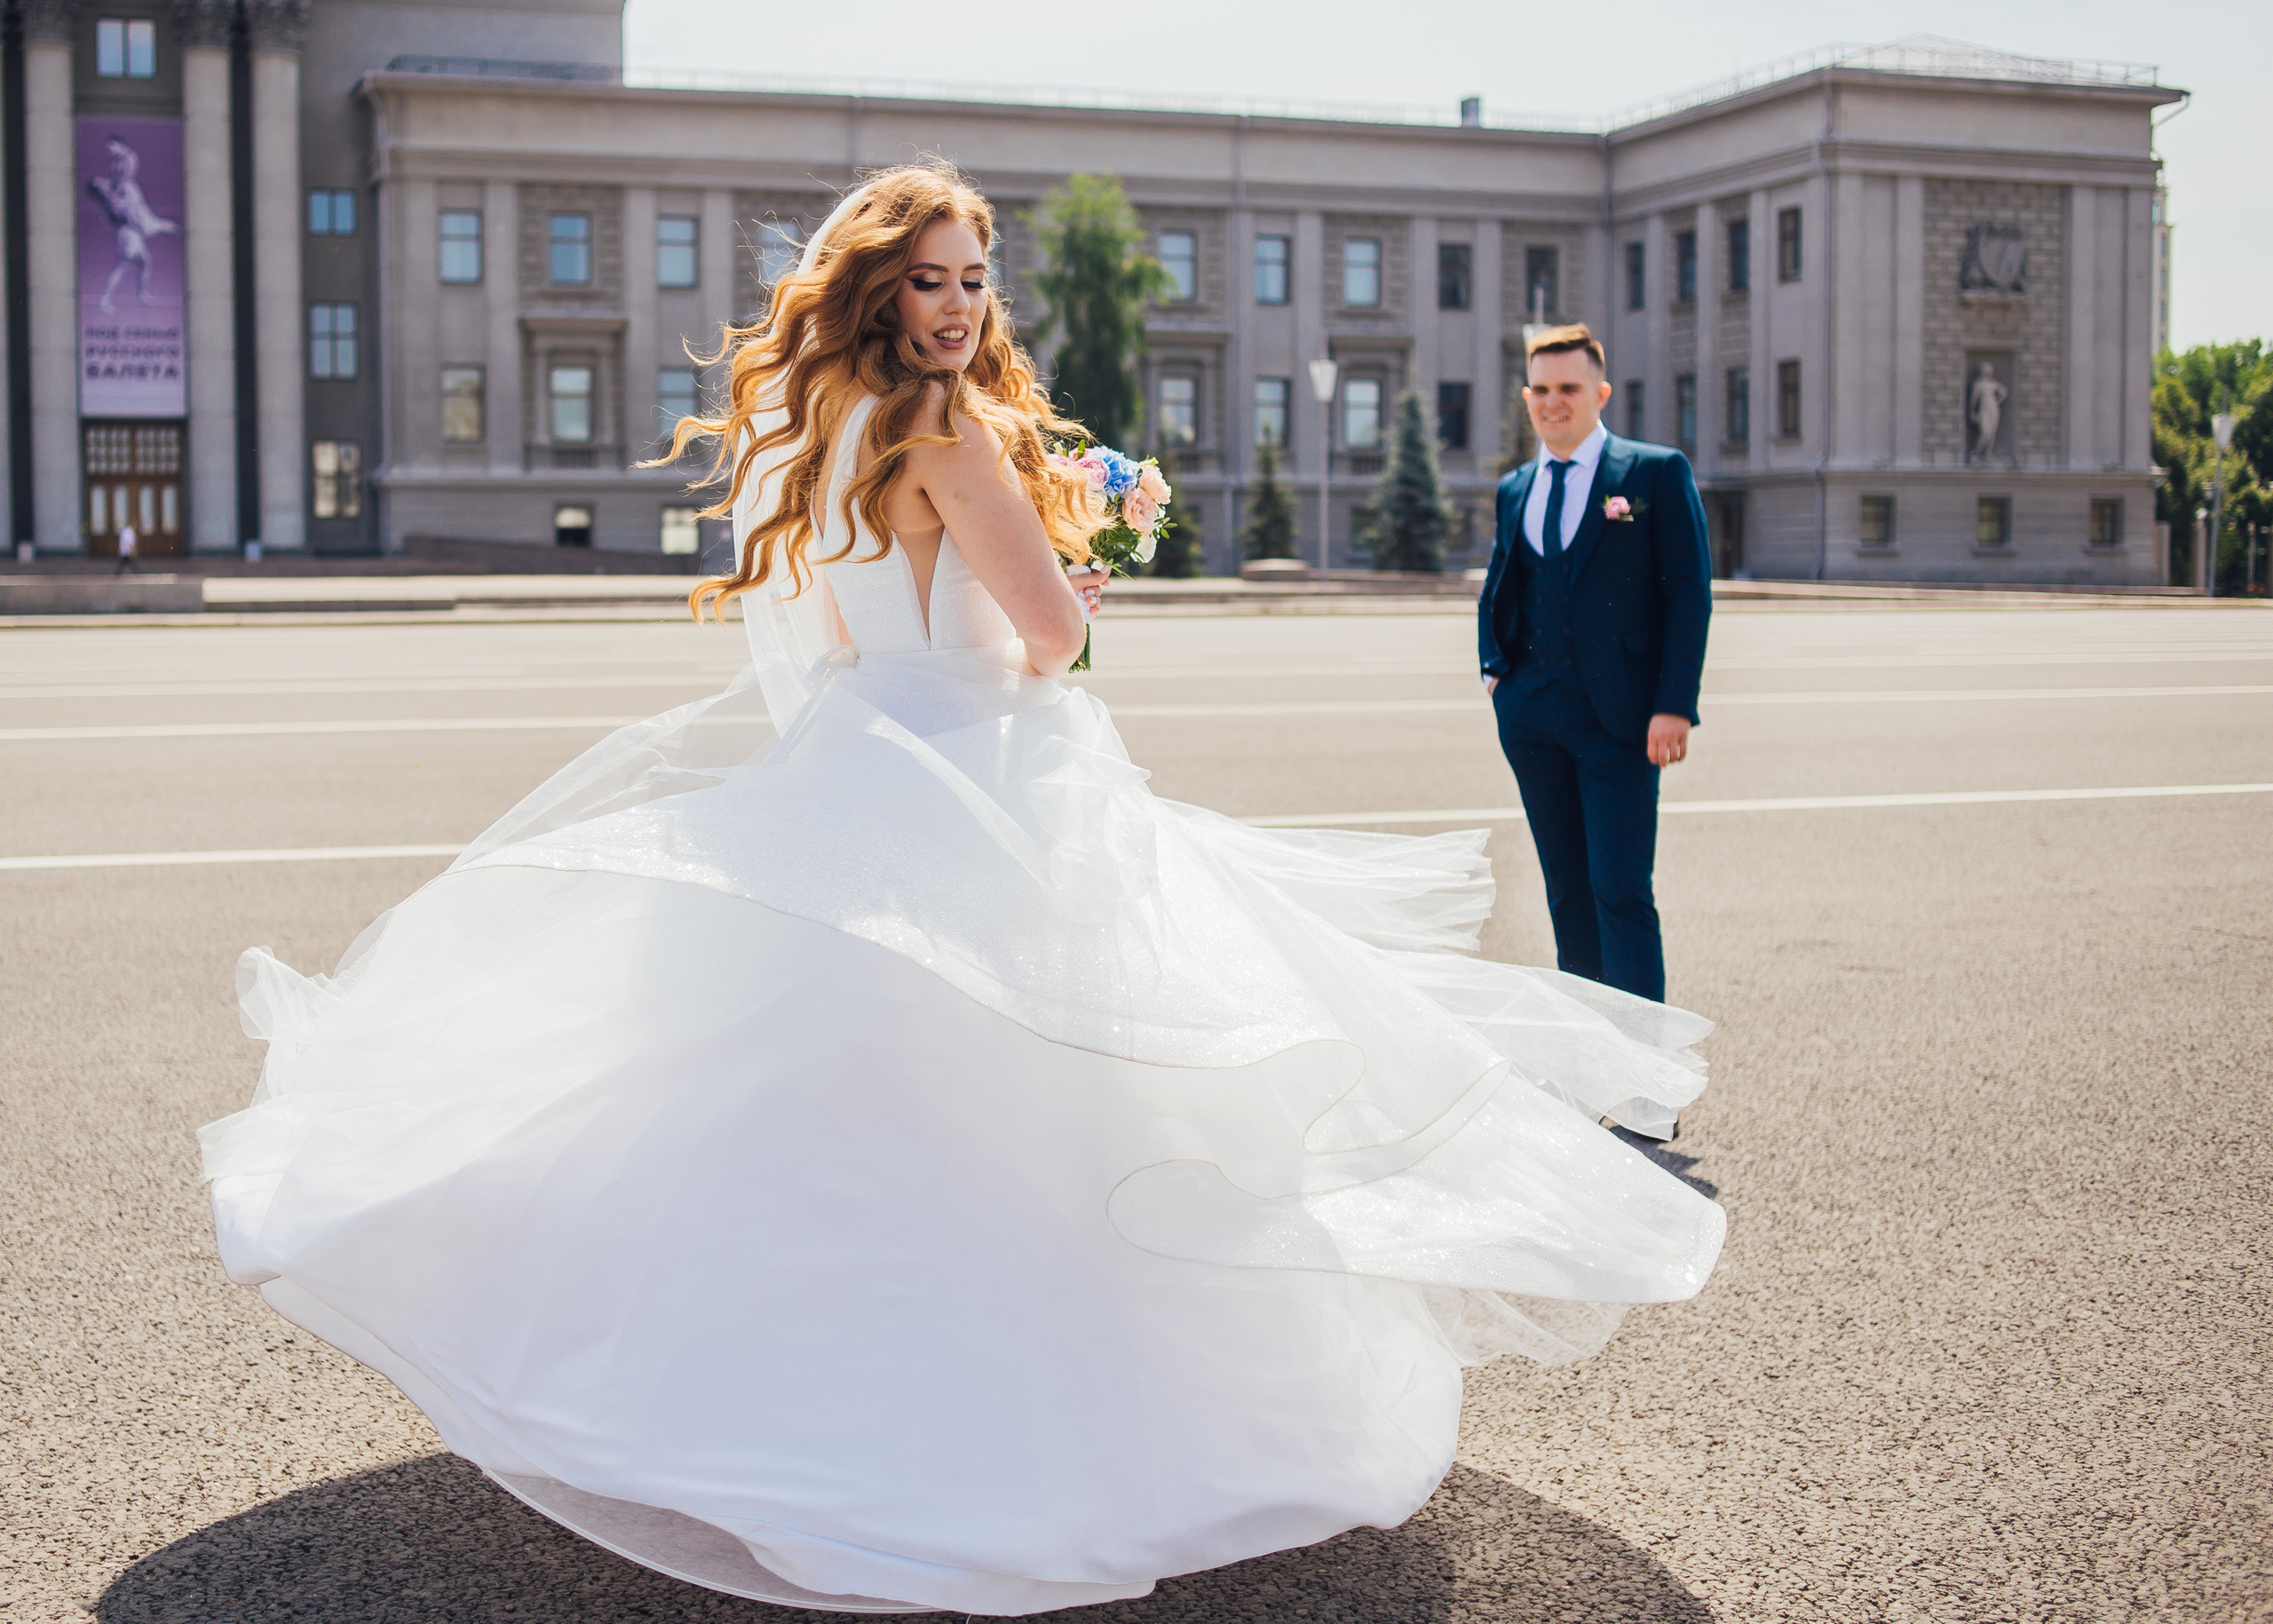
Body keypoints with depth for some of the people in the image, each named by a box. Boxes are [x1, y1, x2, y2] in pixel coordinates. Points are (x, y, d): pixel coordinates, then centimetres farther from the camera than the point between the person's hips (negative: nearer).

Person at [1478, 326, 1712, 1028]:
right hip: (1533, 716, 5)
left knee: (1622, 891, -9)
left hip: (1618, 719, -5)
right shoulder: (1514, 489, 15)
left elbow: (1690, 591, -5)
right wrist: (1494, 667, 8)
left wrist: (1674, 705, -13)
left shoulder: (1657, 473, -1)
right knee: (1567, 891, 10)